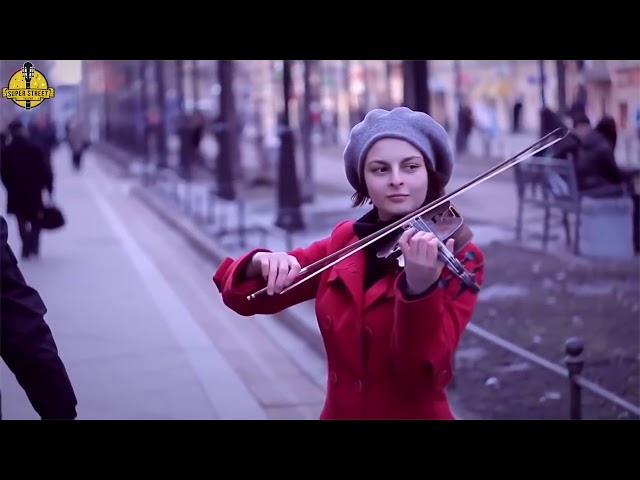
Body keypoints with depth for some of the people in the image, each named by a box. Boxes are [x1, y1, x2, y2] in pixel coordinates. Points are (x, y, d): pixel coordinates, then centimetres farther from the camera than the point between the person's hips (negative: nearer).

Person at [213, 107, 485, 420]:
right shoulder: (343, 242, 3)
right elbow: (240, 295, 1)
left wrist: (419, 288, -36)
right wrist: (262, 263, -19)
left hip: (415, 413, -4)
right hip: (340, 412, 5)